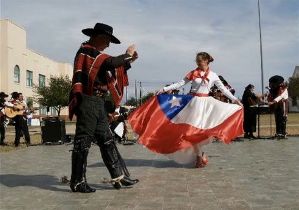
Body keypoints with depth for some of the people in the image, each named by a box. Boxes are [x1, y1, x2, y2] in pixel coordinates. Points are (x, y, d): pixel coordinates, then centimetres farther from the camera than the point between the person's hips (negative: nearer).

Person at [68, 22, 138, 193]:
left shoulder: (95, 54, 20)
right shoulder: (86, 50, -8)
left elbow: (112, 71, 23)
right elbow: (111, 62, -21)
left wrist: (129, 61, 14)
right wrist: (127, 54, -5)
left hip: (97, 104, 10)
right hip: (88, 102, -10)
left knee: (107, 140, 9)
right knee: (83, 141, -4)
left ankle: (118, 176, 14)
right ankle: (78, 182, 4)